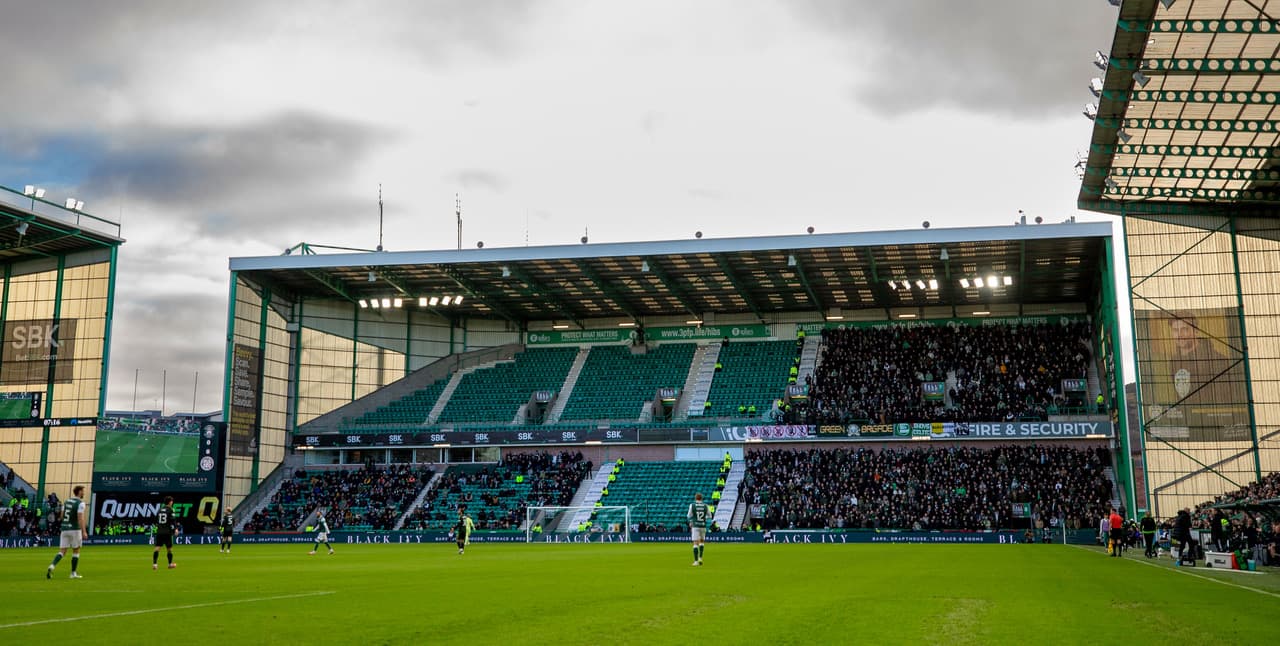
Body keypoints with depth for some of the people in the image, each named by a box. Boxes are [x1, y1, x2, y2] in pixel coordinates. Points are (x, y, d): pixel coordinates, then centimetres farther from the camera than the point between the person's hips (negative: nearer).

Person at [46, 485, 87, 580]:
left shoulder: (66, 501, 12)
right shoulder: (80, 503, -10)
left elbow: (62, 516, 17)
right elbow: (80, 518, -19)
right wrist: (84, 532, -20)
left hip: (64, 529, 6)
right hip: (75, 529, -6)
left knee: (62, 551, 6)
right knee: (76, 551, 8)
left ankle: (52, 566, -18)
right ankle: (73, 573, 11)